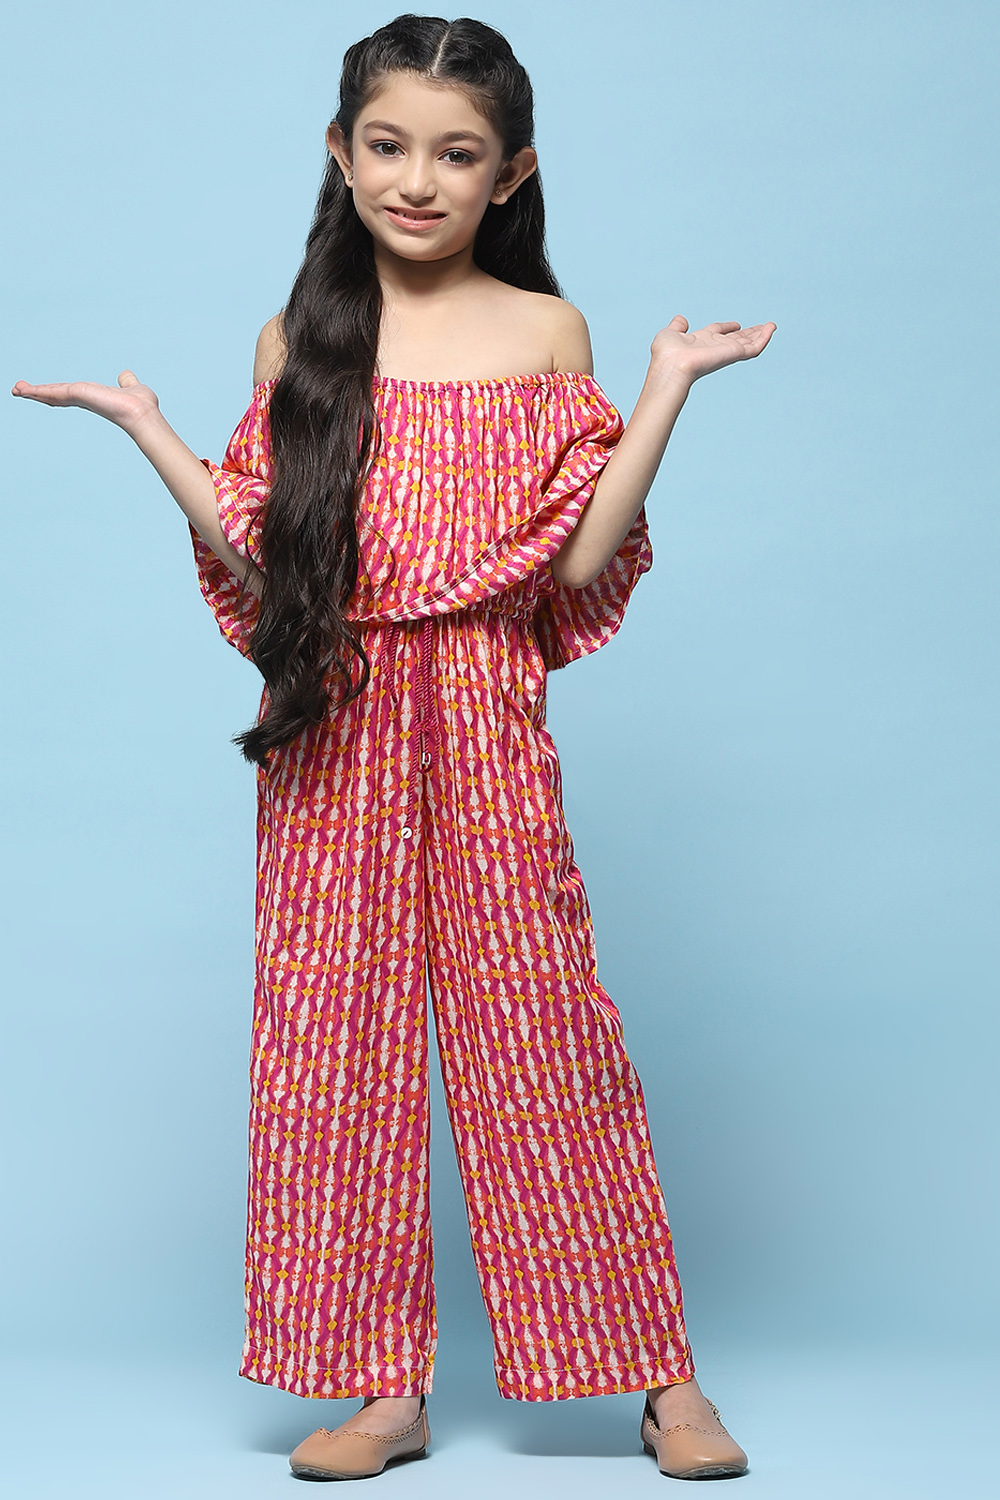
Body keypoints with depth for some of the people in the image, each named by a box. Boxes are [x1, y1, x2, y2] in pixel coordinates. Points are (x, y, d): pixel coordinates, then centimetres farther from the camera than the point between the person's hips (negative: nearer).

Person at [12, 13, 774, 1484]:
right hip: (332, 739, 2)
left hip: (486, 729, -2)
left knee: (540, 1025, 0)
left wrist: (669, 387, -6)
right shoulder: (300, 341, 9)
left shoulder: (542, 332, 4)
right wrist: (147, 427, 2)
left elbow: (580, 557, -3)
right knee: (336, 1038, 3)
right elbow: (259, 551, 5)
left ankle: (659, 1374, 13)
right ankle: (383, 1388, 15)